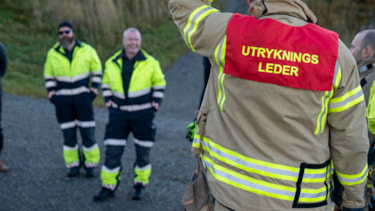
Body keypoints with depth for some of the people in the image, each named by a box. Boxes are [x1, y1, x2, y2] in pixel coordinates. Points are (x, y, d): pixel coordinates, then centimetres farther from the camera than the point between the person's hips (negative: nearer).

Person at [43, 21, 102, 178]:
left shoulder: (87, 50, 0)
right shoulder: (53, 53, 4)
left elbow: (97, 70, 8)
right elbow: (49, 75, 14)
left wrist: (94, 89, -1)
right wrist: (51, 93, 4)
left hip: (83, 97, -1)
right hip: (63, 99, 2)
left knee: (88, 132, -2)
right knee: (68, 133, 4)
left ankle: (91, 165, 8)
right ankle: (73, 165, 13)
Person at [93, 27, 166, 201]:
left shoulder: (150, 63, -2)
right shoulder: (112, 63, 3)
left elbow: (159, 83, 7)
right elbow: (106, 83, 17)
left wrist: (155, 104, 0)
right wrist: (108, 101, 6)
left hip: (142, 114, -1)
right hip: (118, 114, 1)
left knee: (143, 152, 8)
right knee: (112, 151, -1)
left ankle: (141, 184, 23)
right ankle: (108, 186, 9)